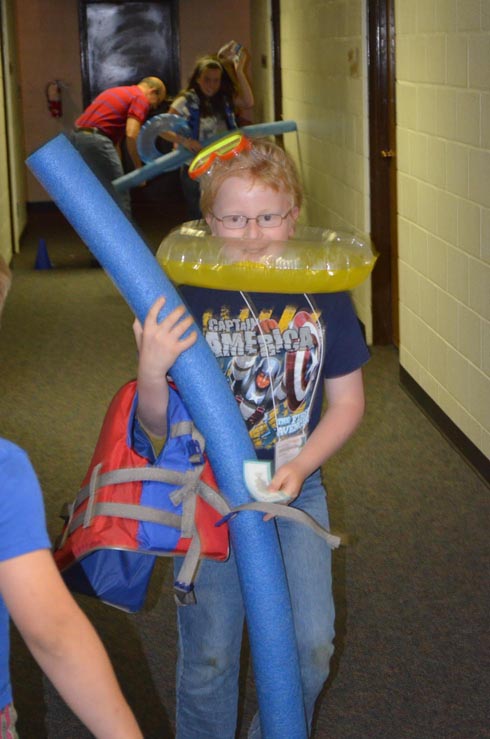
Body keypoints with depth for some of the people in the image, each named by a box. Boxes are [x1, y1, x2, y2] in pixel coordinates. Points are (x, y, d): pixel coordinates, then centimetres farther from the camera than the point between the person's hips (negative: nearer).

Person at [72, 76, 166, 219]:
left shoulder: (117, 92, 29)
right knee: (119, 198, -2)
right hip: (95, 140, -9)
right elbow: (131, 135, -13)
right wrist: (139, 168, -4)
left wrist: (118, 169, 28)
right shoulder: (140, 98, 0)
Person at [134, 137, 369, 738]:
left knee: (311, 644, 3)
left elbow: (347, 401, 0)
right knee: (208, 656, 8)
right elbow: (159, 423, -11)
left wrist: (299, 468, -15)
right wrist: (151, 368, -32)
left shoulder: (322, 294, -9)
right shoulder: (187, 298, -14)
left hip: (295, 487, 2)